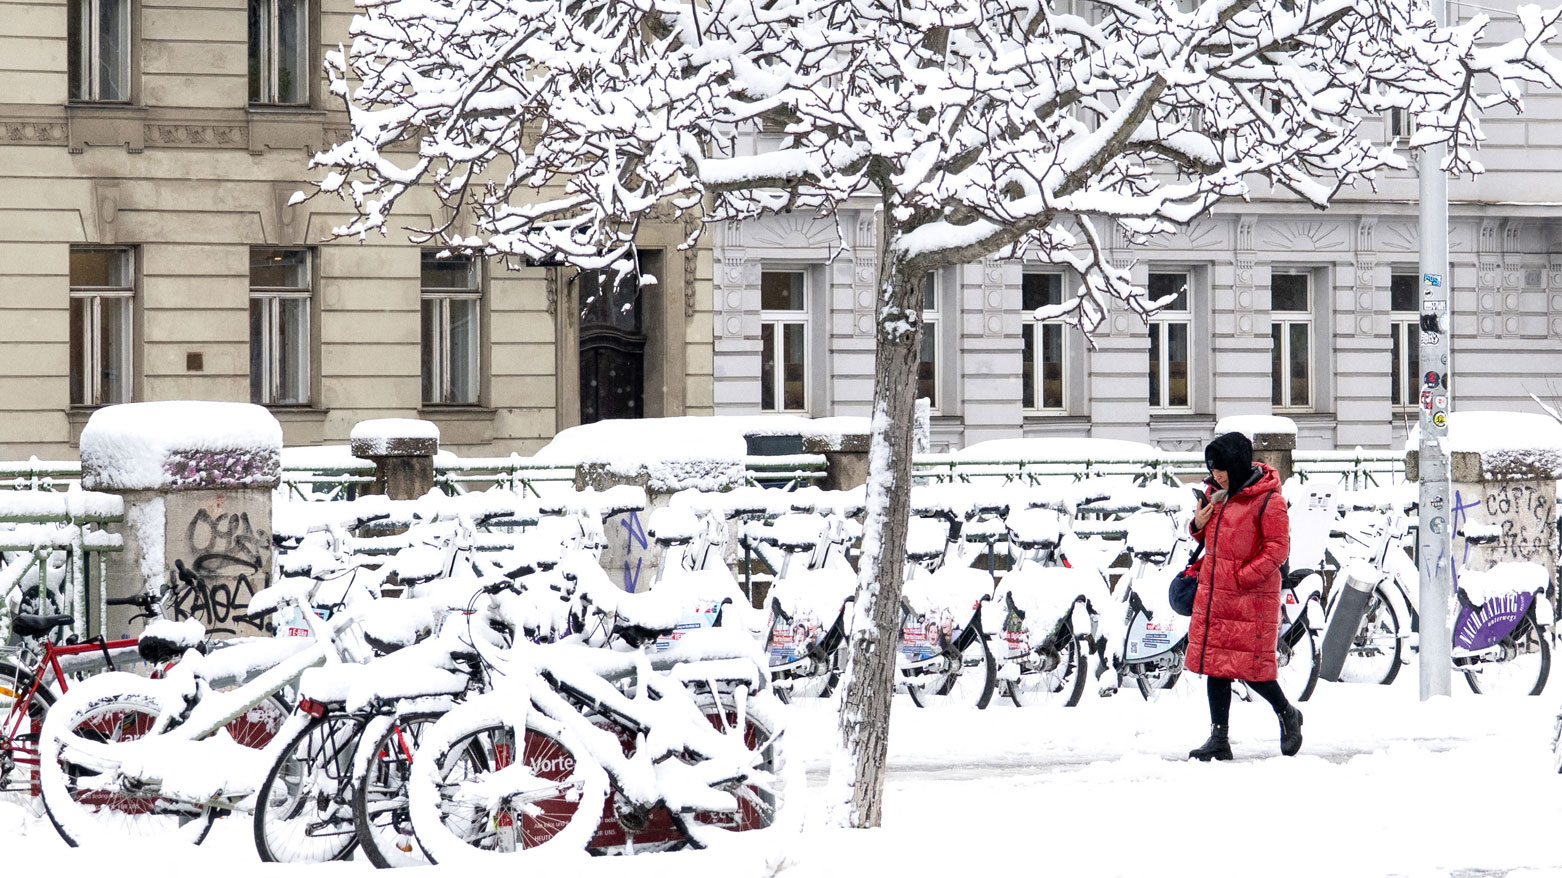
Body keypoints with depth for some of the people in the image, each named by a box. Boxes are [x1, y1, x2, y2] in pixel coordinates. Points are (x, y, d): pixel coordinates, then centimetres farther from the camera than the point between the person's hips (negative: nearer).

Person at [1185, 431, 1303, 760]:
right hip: (1213, 591, 7)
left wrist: (1244, 576, -19)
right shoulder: (1216, 492, 10)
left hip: (1252, 596, -7)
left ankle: (1287, 715, 23)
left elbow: (1278, 547, -13)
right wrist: (1198, 525, 1)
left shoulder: (1267, 500, -12)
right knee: (1214, 661, 6)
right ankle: (1219, 739, 11)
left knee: (1250, 665, -3)